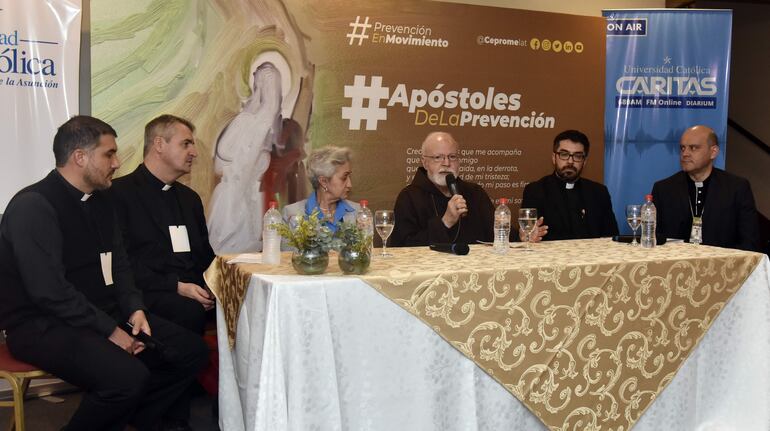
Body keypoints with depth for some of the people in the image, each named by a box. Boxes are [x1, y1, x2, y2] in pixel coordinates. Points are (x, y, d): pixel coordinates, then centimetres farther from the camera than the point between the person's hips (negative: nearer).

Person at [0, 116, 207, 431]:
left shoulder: (101, 202, 11)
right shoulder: (33, 206, -16)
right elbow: (49, 290, -23)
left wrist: (135, 309, -3)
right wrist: (109, 331, -19)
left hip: (104, 314, 9)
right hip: (43, 325, -8)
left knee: (190, 350, -3)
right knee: (129, 377, -32)